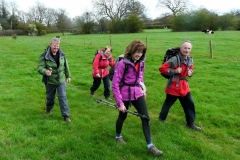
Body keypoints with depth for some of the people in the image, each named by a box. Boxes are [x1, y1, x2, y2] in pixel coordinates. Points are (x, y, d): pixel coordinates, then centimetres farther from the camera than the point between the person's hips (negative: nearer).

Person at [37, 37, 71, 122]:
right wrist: (45, 71, -44)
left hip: (61, 80, 2)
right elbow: (40, 67, -22)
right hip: (50, 81, -1)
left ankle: (66, 115, 5)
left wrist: (68, 76, 14)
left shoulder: (62, 54, -4)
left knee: (63, 97, -2)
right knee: (50, 97, 17)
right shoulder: (44, 56, -17)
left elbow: (66, 66, 9)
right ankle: (48, 109, 47)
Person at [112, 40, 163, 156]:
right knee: (123, 116, 15)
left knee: (145, 117, -1)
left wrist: (142, 89, 12)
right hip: (125, 94, -5)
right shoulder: (122, 64, -19)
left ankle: (150, 145, 8)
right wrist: (120, 103, -19)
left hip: (137, 93, 5)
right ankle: (118, 136, 44)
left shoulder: (141, 63, 0)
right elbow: (115, 85, -18)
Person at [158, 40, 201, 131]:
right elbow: (162, 68, -20)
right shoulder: (175, 59, -20)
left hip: (184, 86, 7)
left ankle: (191, 123, 24)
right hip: (173, 86, -6)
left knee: (190, 104, 9)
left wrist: (191, 73, -3)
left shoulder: (190, 60, 3)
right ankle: (162, 118, 35)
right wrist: (174, 71, -24)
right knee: (168, 103, 9)